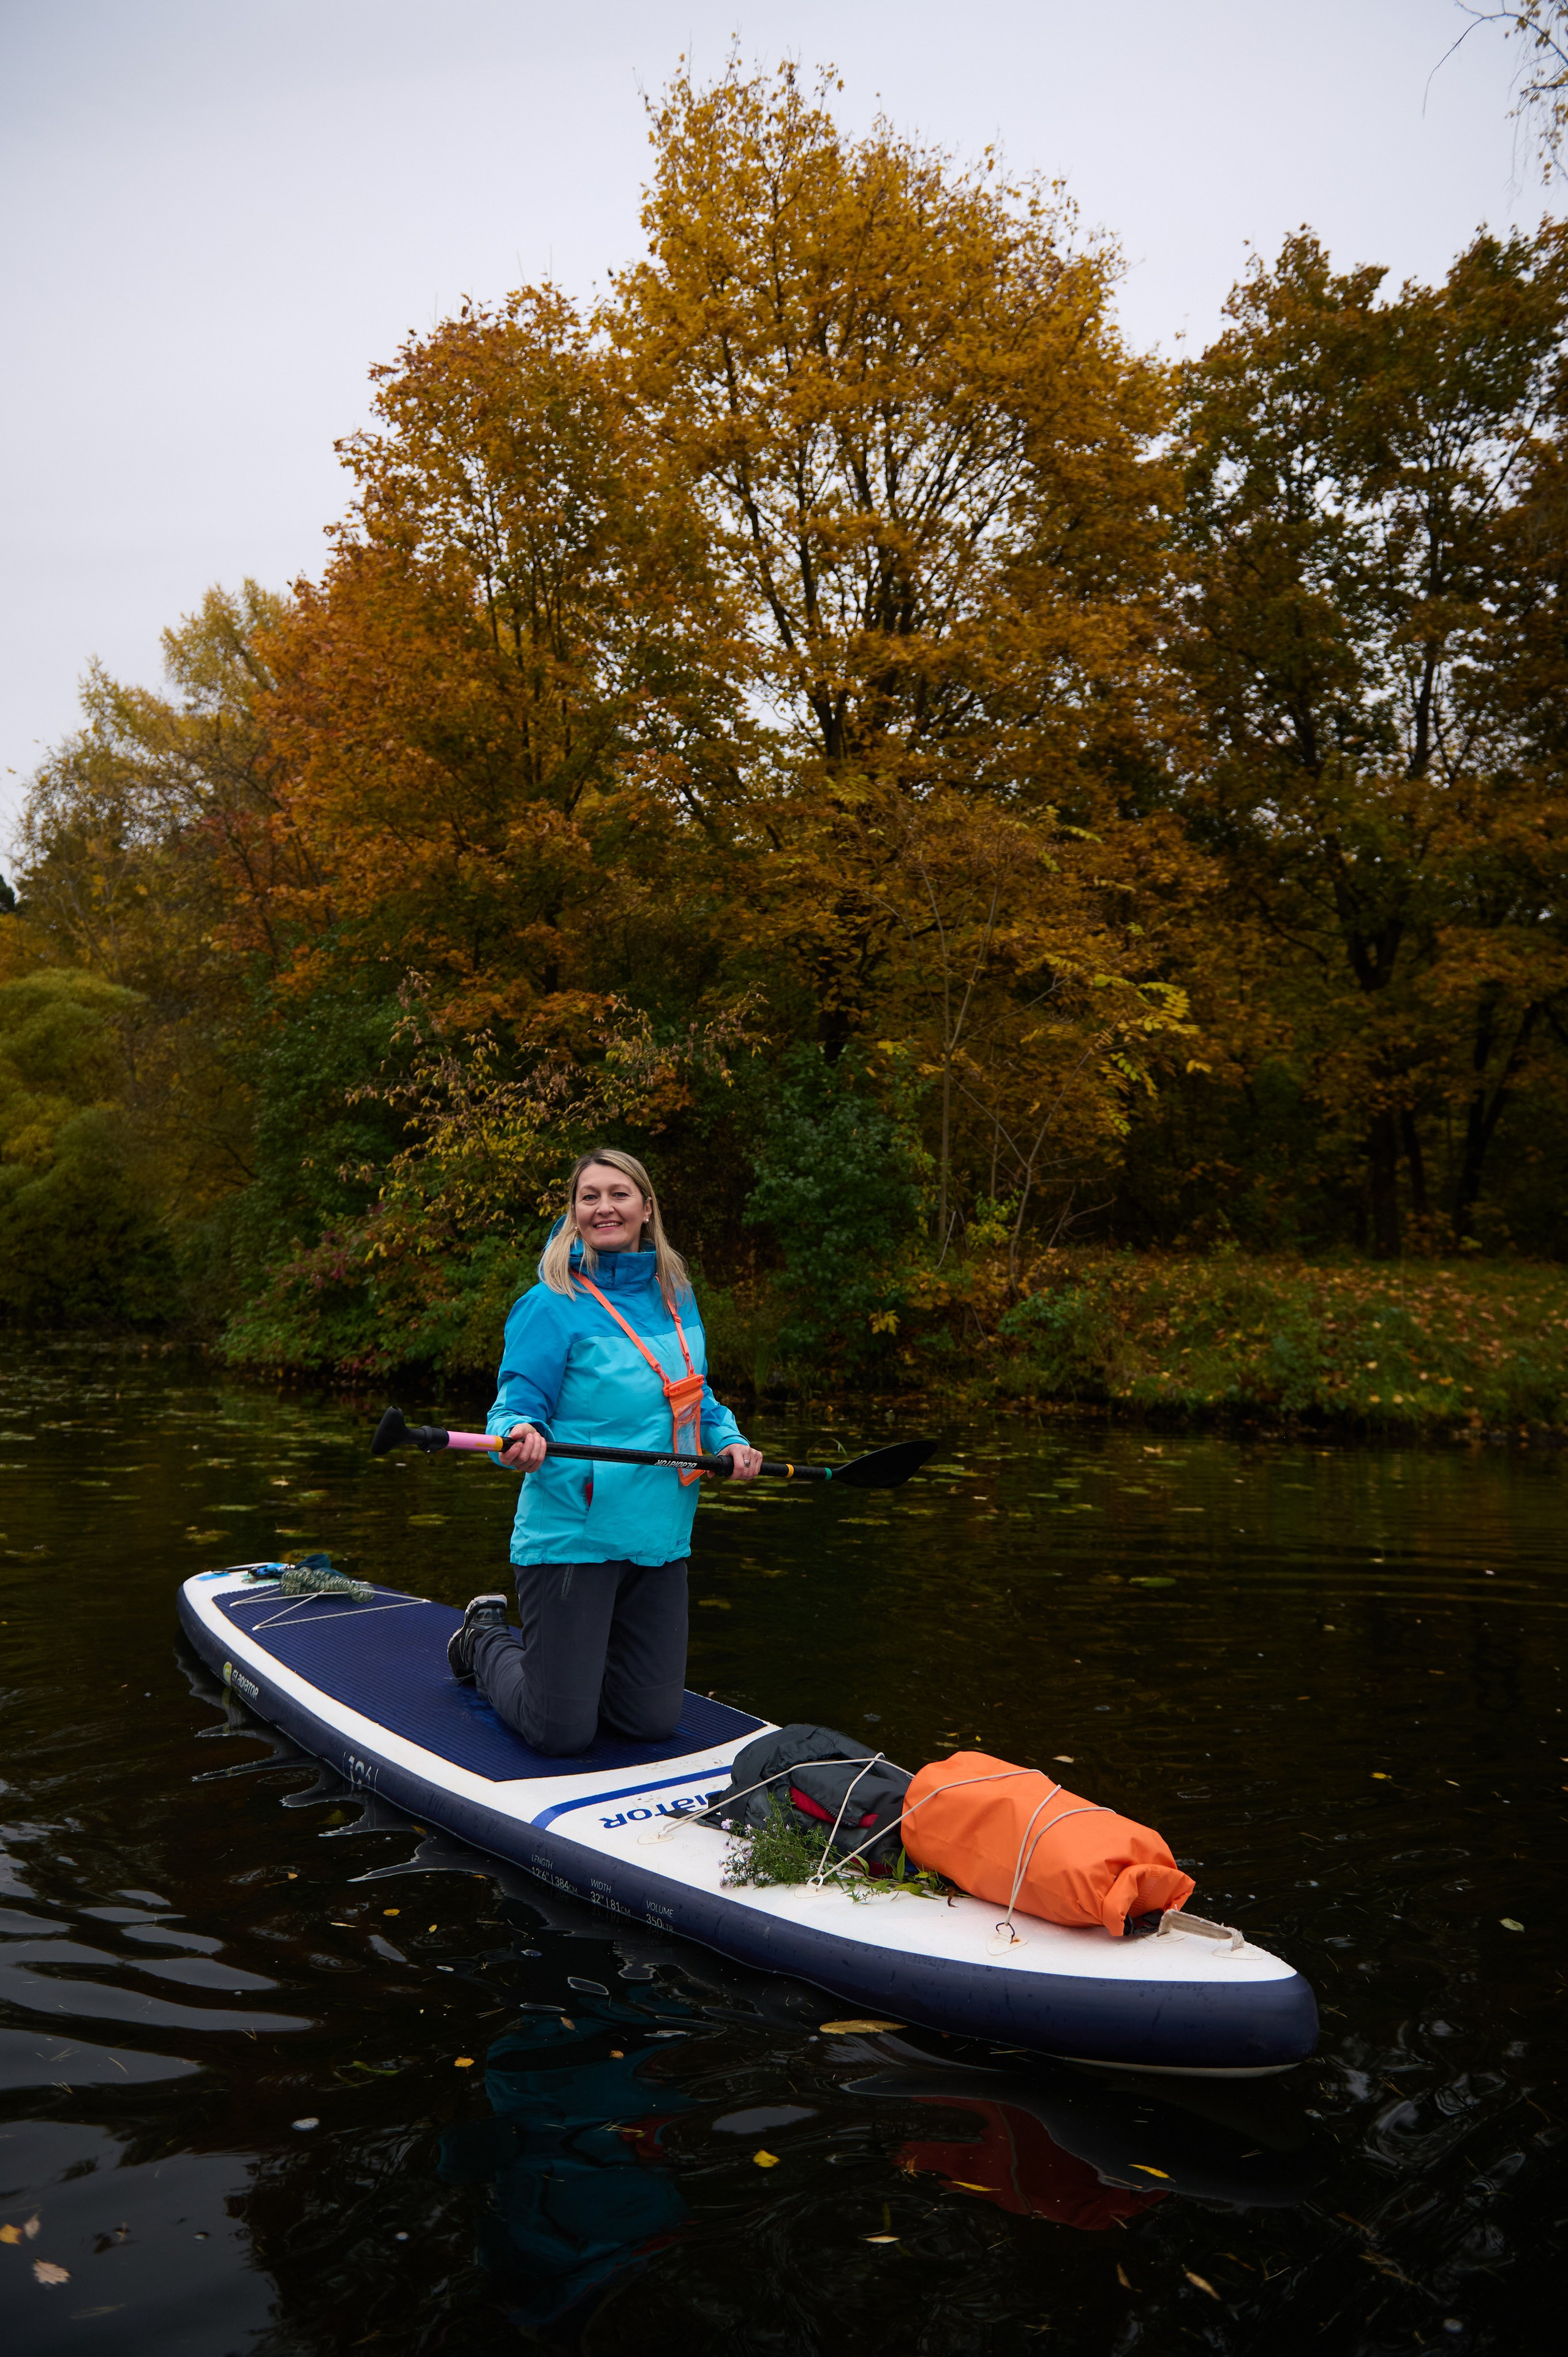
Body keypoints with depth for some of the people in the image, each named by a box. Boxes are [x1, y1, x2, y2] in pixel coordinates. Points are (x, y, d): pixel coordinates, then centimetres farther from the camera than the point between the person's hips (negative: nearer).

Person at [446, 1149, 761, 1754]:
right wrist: (522, 1435, -37)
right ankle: (484, 1643, 30)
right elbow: (517, 1404, -14)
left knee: (652, 1722, 11)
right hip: (572, 1538, -6)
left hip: (659, 1540, 6)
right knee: (562, 1734, 1)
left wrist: (728, 1442, 1)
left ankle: (557, 1654, 38)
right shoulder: (552, 1305, -12)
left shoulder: (675, 1296, 8)